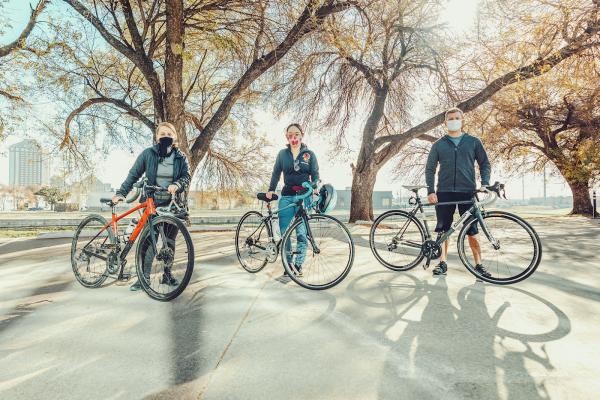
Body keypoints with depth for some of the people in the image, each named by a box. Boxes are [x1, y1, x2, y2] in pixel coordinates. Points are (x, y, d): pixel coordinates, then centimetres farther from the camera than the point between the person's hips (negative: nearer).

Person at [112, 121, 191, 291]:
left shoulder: (180, 157, 4)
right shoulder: (148, 154, 0)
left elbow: (186, 176, -5)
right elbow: (133, 175, 1)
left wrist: (177, 185, -26)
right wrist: (121, 193, -8)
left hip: (173, 205, 2)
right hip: (152, 203, -1)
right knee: (148, 241, -4)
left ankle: (167, 274, 23)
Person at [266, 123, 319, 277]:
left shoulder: (309, 154, 8)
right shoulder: (282, 153, 10)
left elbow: (315, 174, 8)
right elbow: (276, 173, 13)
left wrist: (315, 187, -11)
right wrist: (271, 190, 2)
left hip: (304, 196, -1)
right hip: (286, 196, 1)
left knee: (302, 233, -4)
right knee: (284, 232, -3)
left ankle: (298, 264, 9)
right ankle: (288, 263, 11)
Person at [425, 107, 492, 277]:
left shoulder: (473, 142, 10)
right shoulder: (438, 145, 11)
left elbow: (485, 163, 12)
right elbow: (430, 169, 9)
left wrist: (485, 183, -4)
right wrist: (430, 191, -2)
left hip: (467, 192, -1)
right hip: (444, 193, 1)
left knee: (472, 230, -1)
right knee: (443, 229, 3)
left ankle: (479, 264, 8)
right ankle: (443, 262, 11)